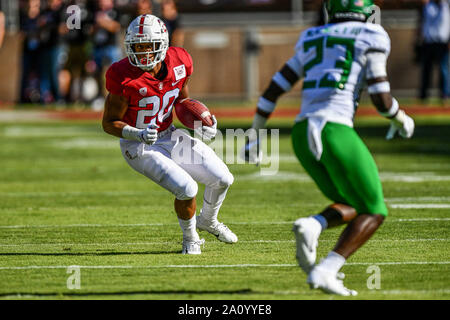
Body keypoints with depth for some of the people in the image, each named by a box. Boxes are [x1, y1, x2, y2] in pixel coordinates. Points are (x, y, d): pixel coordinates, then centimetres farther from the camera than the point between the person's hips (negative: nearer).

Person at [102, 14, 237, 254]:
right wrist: (138, 134, -32)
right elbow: (109, 123, -17)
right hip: (139, 147, -6)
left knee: (222, 179, 4)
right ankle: (190, 239, 8)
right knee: (187, 189, -22)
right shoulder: (125, 79, -25)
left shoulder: (179, 63, -9)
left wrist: (200, 123, -5)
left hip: (169, 136, 6)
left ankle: (208, 221, 36)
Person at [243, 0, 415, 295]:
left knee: (351, 208, 20)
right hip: (336, 133, -6)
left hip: (303, 134, 6)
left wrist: (255, 135, 29)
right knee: (373, 213, 5)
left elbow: (274, 88, 20)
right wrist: (401, 119, 18)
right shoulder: (371, 38, 2)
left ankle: (312, 226, -12)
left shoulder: (311, 41, 20)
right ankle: (325, 272, -14)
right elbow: (382, 100, -3)